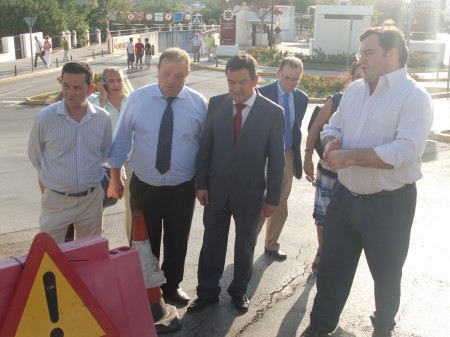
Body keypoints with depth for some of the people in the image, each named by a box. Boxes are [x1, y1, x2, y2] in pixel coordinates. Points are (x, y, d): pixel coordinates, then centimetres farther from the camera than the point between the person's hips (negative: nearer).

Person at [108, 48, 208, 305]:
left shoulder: (199, 103, -8)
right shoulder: (137, 99, -8)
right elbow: (121, 140, -1)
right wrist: (115, 178, 2)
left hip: (183, 189, 1)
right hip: (144, 187, 0)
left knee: (178, 241, 18)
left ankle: (172, 285, 42)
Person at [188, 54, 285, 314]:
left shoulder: (273, 112, -12)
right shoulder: (216, 104, -5)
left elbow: (277, 159, -8)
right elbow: (205, 147, 1)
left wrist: (273, 197, -6)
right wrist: (202, 184, -1)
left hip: (250, 192, -2)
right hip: (216, 189, 2)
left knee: (245, 246, 16)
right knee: (212, 244, 14)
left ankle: (239, 291, 37)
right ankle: (207, 292, 32)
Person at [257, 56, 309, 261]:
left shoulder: (302, 99, 2)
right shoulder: (262, 94, -13)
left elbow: (296, 129, 11)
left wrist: (296, 157, 10)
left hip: (287, 157, 5)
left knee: (280, 206, 15)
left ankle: (271, 245, 32)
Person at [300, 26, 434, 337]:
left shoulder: (414, 96, -15)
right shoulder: (354, 90, 6)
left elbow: (406, 151, -27)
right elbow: (332, 127, 14)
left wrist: (350, 156, -25)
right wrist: (331, 143, -10)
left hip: (389, 203, -5)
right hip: (345, 195, 6)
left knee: (386, 274, 17)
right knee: (331, 268, 15)